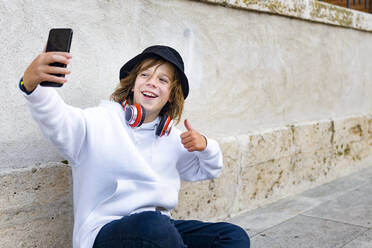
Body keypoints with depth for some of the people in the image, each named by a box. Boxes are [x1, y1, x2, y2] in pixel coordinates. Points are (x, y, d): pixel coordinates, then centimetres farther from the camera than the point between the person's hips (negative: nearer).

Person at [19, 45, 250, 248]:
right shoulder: (100, 121, -4)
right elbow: (58, 121, -25)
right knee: (153, 223, -38)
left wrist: (205, 146, 2)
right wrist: (32, 84, -47)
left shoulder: (171, 137, 15)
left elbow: (205, 170, 26)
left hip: (160, 227, 6)